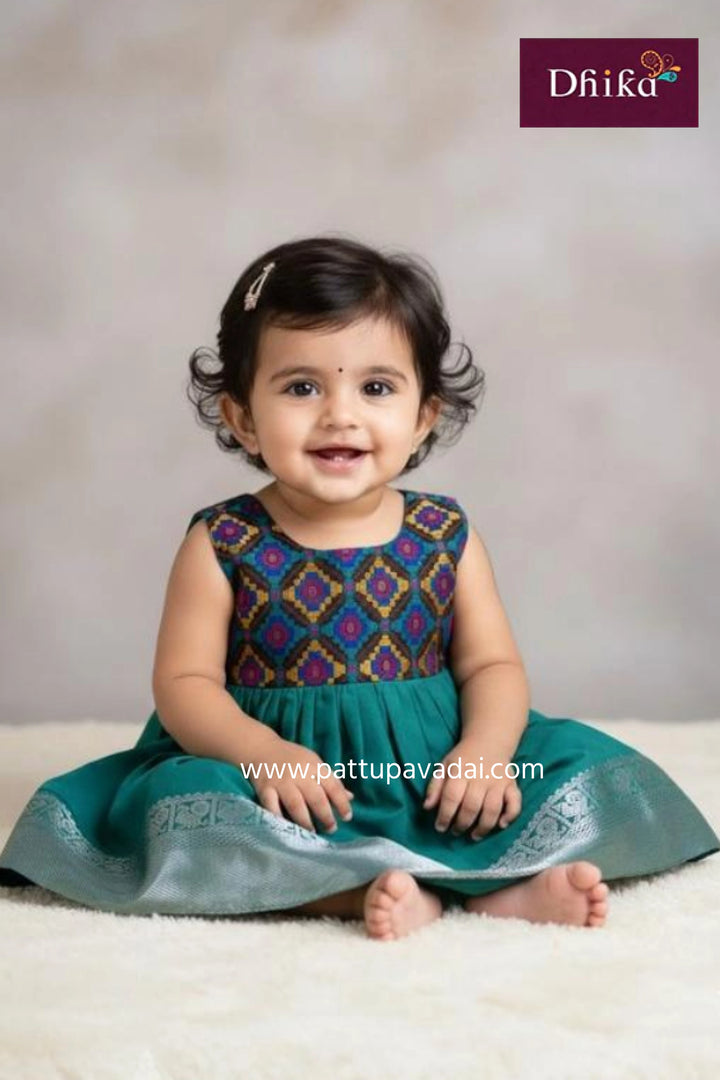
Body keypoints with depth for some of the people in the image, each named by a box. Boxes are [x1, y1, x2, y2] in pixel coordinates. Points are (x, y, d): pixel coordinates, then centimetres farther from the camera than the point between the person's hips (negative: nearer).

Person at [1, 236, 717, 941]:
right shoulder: (222, 544, -5)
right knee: (181, 803, -30)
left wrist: (486, 750, -17)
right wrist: (262, 752, -25)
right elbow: (185, 681, -7)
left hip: (431, 775, 3)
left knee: (583, 762, -11)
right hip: (275, 769, -2)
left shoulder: (446, 535, 2)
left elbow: (492, 664, 4)